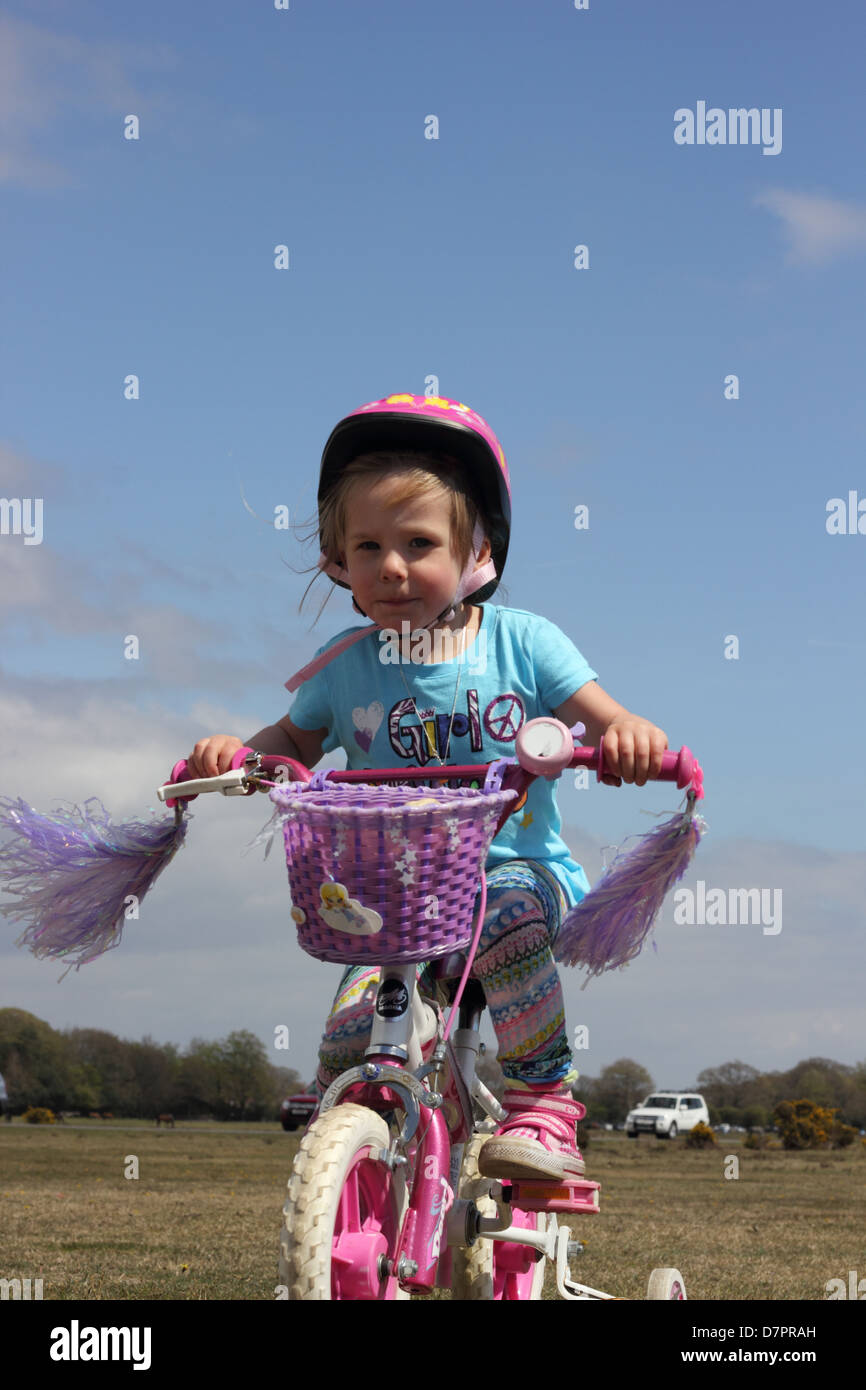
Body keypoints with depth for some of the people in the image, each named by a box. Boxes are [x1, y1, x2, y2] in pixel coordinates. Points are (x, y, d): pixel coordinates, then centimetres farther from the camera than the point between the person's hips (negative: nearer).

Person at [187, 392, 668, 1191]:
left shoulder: (519, 641, -4)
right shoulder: (347, 663, 2)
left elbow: (604, 722, -5)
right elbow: (295, 743, 17)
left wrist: (633, 737, -29)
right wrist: (237, 750, -5)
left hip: (520, 867, -2)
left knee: (505, 917, -37)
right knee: (350, 1035, -17)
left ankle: (542, 1104, -23)